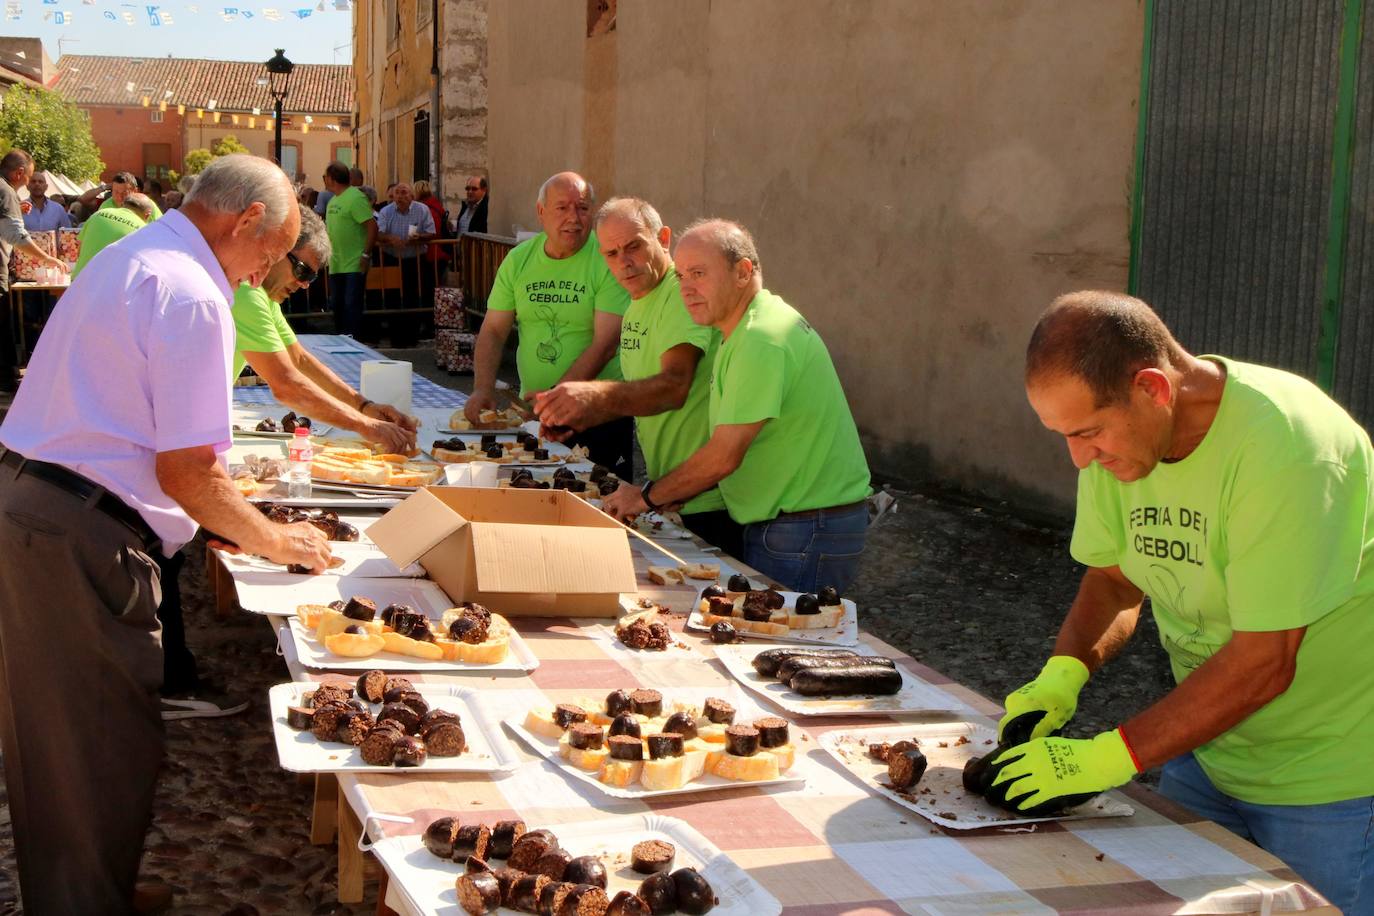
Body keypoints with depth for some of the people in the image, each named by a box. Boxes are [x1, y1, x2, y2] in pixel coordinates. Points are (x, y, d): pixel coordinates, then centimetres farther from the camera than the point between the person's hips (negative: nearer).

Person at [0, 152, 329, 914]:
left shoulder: (125, 259, 16)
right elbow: (186, 471, -18)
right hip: (83, 537, -10)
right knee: (105, 746, 2)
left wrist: (221, 517, 21)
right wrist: (273, 541, -3)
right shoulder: (193, 297, -16)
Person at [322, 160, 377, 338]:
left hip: (355, 265, -9)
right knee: (337, 303, 14)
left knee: (352, 305, -7)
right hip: (337, 264, 9)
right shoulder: (333, 200, 14)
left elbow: (372, 226, -19)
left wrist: (366, 254, -21)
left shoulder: (355, 198, -14)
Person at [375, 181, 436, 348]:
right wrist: (390, 238, -31)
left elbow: (431, 234, -4)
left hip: (414, 261, -1)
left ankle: (411, 337, 13)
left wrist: (419, 238, -24)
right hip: (391, 260, 1)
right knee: (392, 299, 1)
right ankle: (396, 337, 11)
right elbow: (378, 234, -9)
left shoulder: (422, 210, -2)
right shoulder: (386, 212, 0)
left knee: (413, 300, 2)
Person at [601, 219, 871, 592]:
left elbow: (724, 456, -21)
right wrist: (674, 497, 8)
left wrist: (648, 497, -8)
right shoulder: (746, 333, 13)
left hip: (808, 533, -10)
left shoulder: (762, 340, -21)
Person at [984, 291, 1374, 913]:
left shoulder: (1282, 444, -30)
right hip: (1209, 753, 7)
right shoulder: (1118, 436, -6)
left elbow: (1263, 665, -29)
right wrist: (1063, 673, -11)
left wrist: (1110, 757, -26)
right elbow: (1112, 579, 8)